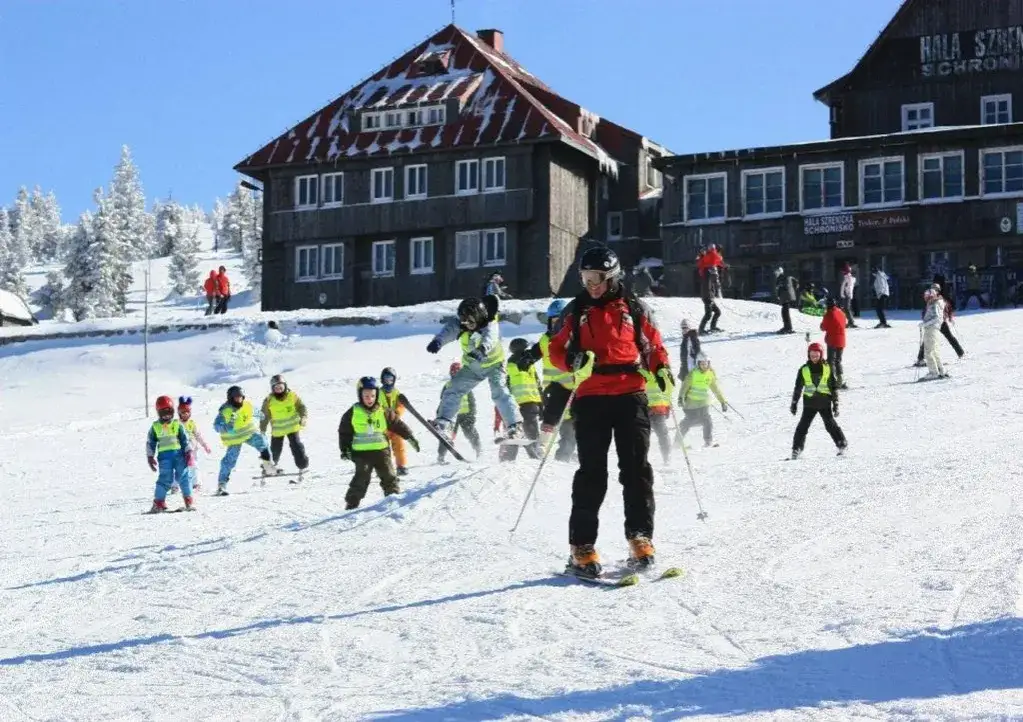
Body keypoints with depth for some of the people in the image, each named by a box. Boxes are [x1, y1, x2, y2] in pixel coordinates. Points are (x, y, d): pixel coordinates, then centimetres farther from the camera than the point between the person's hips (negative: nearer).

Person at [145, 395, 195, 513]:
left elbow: (185, 440, 8)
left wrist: (188, 453, 0)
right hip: (164, 456, -1)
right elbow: (150, 443, 12)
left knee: (183, 476, -2)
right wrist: (150, 457, 7)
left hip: (179, 453, 1)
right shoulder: (155, 427, 7)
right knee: (165, 478, -8)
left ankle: (189, 500, 7)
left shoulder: (177, 425, 7)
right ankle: (158, 502, -1)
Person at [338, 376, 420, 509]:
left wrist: (409, 437, 6)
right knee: (361, 479, -7)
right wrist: (345, 449, 0)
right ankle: (352, 505, 1)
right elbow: (344, 431, 5)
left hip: (381, 450, 2)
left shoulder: (383, 412, 1)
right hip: (361, 452, -2)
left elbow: (397, 424, 9)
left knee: (389, 477, 6)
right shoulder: (352, 413, -2)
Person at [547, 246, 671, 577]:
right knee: (592, 472, -2)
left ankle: (640, 537, 3)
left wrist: (661, 368, -4)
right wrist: (573, 359, -13)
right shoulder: (576, 311, 11)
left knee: (636, 467, -2)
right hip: (591, 398, 0)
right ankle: (582, 546, 0)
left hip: (631, 395, 0)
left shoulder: (633, 308, 11)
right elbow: (556, 349, 9)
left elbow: (653, 342, 16)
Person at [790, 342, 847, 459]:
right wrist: (794, 403, 6)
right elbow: (798, 388, 7)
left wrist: (836, 404, 1)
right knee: (803, 425, -3)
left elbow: (834, 387, 4)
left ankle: (842, 444, 13)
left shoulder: (827, 368, 0)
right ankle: (796, 449, 1)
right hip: (809, 402, 1)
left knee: (830, 424, 0)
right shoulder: (804, 370, 1)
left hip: (825, 402, -1)